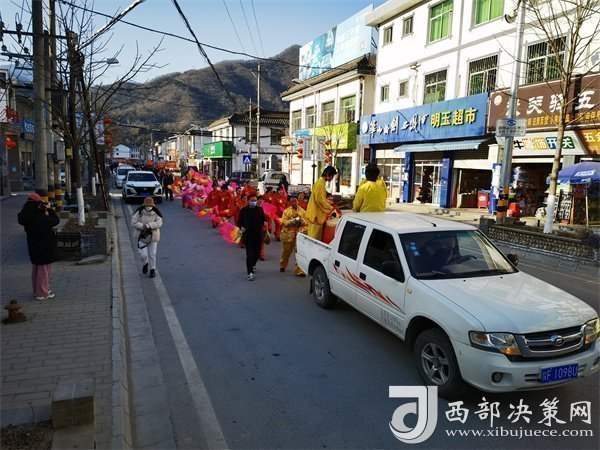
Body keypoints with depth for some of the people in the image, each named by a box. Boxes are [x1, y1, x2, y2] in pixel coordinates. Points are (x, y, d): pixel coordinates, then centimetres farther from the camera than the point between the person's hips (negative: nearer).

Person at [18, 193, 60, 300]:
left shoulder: (26, 216, -4)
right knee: (44, 269, 4)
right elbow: (56, 221, -16)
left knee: (35, 268, 21)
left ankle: (36, 290, 34)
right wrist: (49, 209, -8)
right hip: (44, 246, -8)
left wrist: (44, 210, -1)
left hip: (33, 245, 8)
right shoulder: (39, 217, -26)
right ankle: (42, 293, 11)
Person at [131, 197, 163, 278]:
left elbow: (159, 223, -21)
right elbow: (133, 223, -15)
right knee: (143, 254, -3)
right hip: (142, 236, 0)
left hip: (153, 237, 0)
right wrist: (142, 226, -28)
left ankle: (153, 270, 26)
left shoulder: (156, 213, -11)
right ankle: (145, 264, 32)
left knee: (152, 254, 8)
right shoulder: (139, 213, -12)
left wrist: (148, 225, -32)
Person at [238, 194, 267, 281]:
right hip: (248, 235, -3)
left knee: (257, 252, 17)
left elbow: (263, 219, 10)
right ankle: (250, 273, -5)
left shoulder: (260, 209, 3)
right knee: (250, 254, -8)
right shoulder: (244, 210, -3)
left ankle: (253, 265, 45)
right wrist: (241, 227, -19)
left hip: (258, 235, 3)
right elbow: (240, 221, 0)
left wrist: (264, 222, -13)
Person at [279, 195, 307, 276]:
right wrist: (292, 221, -20)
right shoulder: (286, 211, 4)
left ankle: (298, 270, -2)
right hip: (288, 235, 0)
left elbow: (306, 222, 3)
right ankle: (282, 265, 40)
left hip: (299, 235, 0)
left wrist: (302, 220, -18)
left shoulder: (302, 211, 7)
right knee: (287, 252, 14)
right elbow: (283, 222, -6)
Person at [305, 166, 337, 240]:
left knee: (316, 235, 14)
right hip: (316, 214, -10)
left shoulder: (321, 182, 13)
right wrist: (330, 208, -14)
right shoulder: (320, 184, -18)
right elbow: (320, 200, -22)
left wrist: (330, 203, 13)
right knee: (315, 235, -2)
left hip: (317, 213, 10)